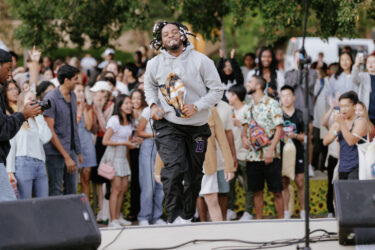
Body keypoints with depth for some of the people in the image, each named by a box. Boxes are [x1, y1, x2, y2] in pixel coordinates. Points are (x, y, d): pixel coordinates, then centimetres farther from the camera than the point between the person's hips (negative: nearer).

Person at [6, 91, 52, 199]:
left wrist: (39, 116, 6)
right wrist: (10, 171, -10)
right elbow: (10, 147, -2)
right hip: (23, 163, -5)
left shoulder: (37, 121, 20)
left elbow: (46, 138, 1)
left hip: (40, 164, 5)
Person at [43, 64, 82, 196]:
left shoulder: (72, 96, 11)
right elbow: (50, 131, -15)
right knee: (56, 191, -3)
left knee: (71, 191, 9)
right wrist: (66, 156, -17)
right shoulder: (51, 99, -13)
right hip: (56, 153, -7)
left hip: (71, 151, 7)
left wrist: (78, 151, 16)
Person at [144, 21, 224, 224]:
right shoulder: (154, 64, 2)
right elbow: (149, 86, 22)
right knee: (173, 169, -22)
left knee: (194, 176, 9)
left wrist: (196, 106, -15)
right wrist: (153, 105, 3)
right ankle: (175, 216, -19)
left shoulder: (201, 61, -5)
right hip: (169, 125, -1)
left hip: (197, 126, 1)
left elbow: (217, 89, -2)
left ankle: (187, 217, 27)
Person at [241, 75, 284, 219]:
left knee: (276, 191, -4)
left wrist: (271, 150, -16)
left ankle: (281, 219, 0)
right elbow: (245, 125, 22)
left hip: (270, 156, -5)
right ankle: (259, 220, 13)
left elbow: (279, 129, -8)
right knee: (257, 191, 8)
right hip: (252, 155, 6)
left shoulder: (272, 104, -4)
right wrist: (244, 136, -2)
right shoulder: (249, 106, 14)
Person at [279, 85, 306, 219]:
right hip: (282, 153, 0)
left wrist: (295, 136, -10)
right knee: (284, 182, 3)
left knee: (300, 182, -2)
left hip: (297, 152, 0)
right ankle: (286, 212, 9)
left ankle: (303, 212, 6)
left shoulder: (299, 114, 5)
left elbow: (305, 136, 8)